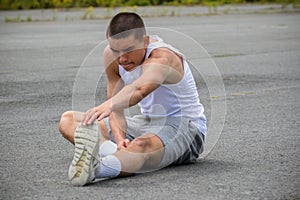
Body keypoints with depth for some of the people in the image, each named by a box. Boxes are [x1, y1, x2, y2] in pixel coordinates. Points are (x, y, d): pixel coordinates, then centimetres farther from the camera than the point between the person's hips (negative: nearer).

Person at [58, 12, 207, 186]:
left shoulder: (162, 58, -27)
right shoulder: (111, 56, -6)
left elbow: (140, 89, -51)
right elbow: (116, 102, -8)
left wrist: (108, 106, -70)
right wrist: (119, 139, -28)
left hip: (185, 126, -8)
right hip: (146, 122, 8)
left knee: (143, 145, -44)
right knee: (68, 120, -6)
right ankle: (111, 150, -38)